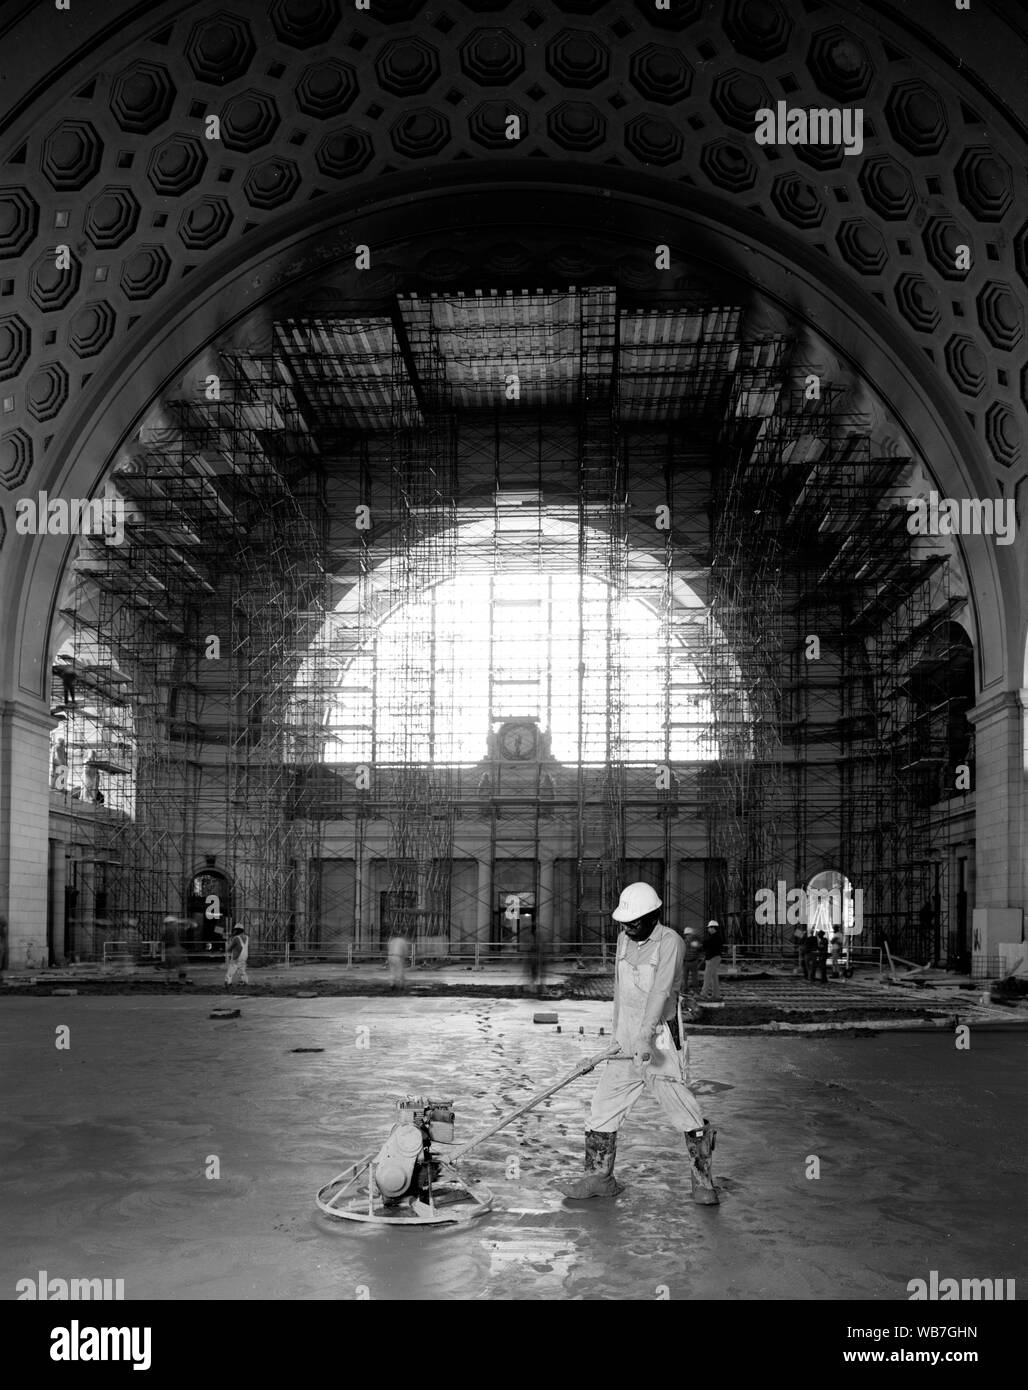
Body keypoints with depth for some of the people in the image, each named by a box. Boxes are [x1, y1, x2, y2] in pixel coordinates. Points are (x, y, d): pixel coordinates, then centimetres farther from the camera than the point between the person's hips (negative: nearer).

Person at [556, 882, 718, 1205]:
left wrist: (645, 1036, -31)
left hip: (658, 1036, -7)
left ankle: (702, 1178, 11)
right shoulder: (624, 939, 11)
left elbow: (660, 991, -22)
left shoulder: (669, 942, -12)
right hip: (628, 1038, 7)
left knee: (679, 1104, -6)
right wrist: (617, 1031, 17)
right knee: (605, 1103, 6)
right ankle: (599, 1177, 16)